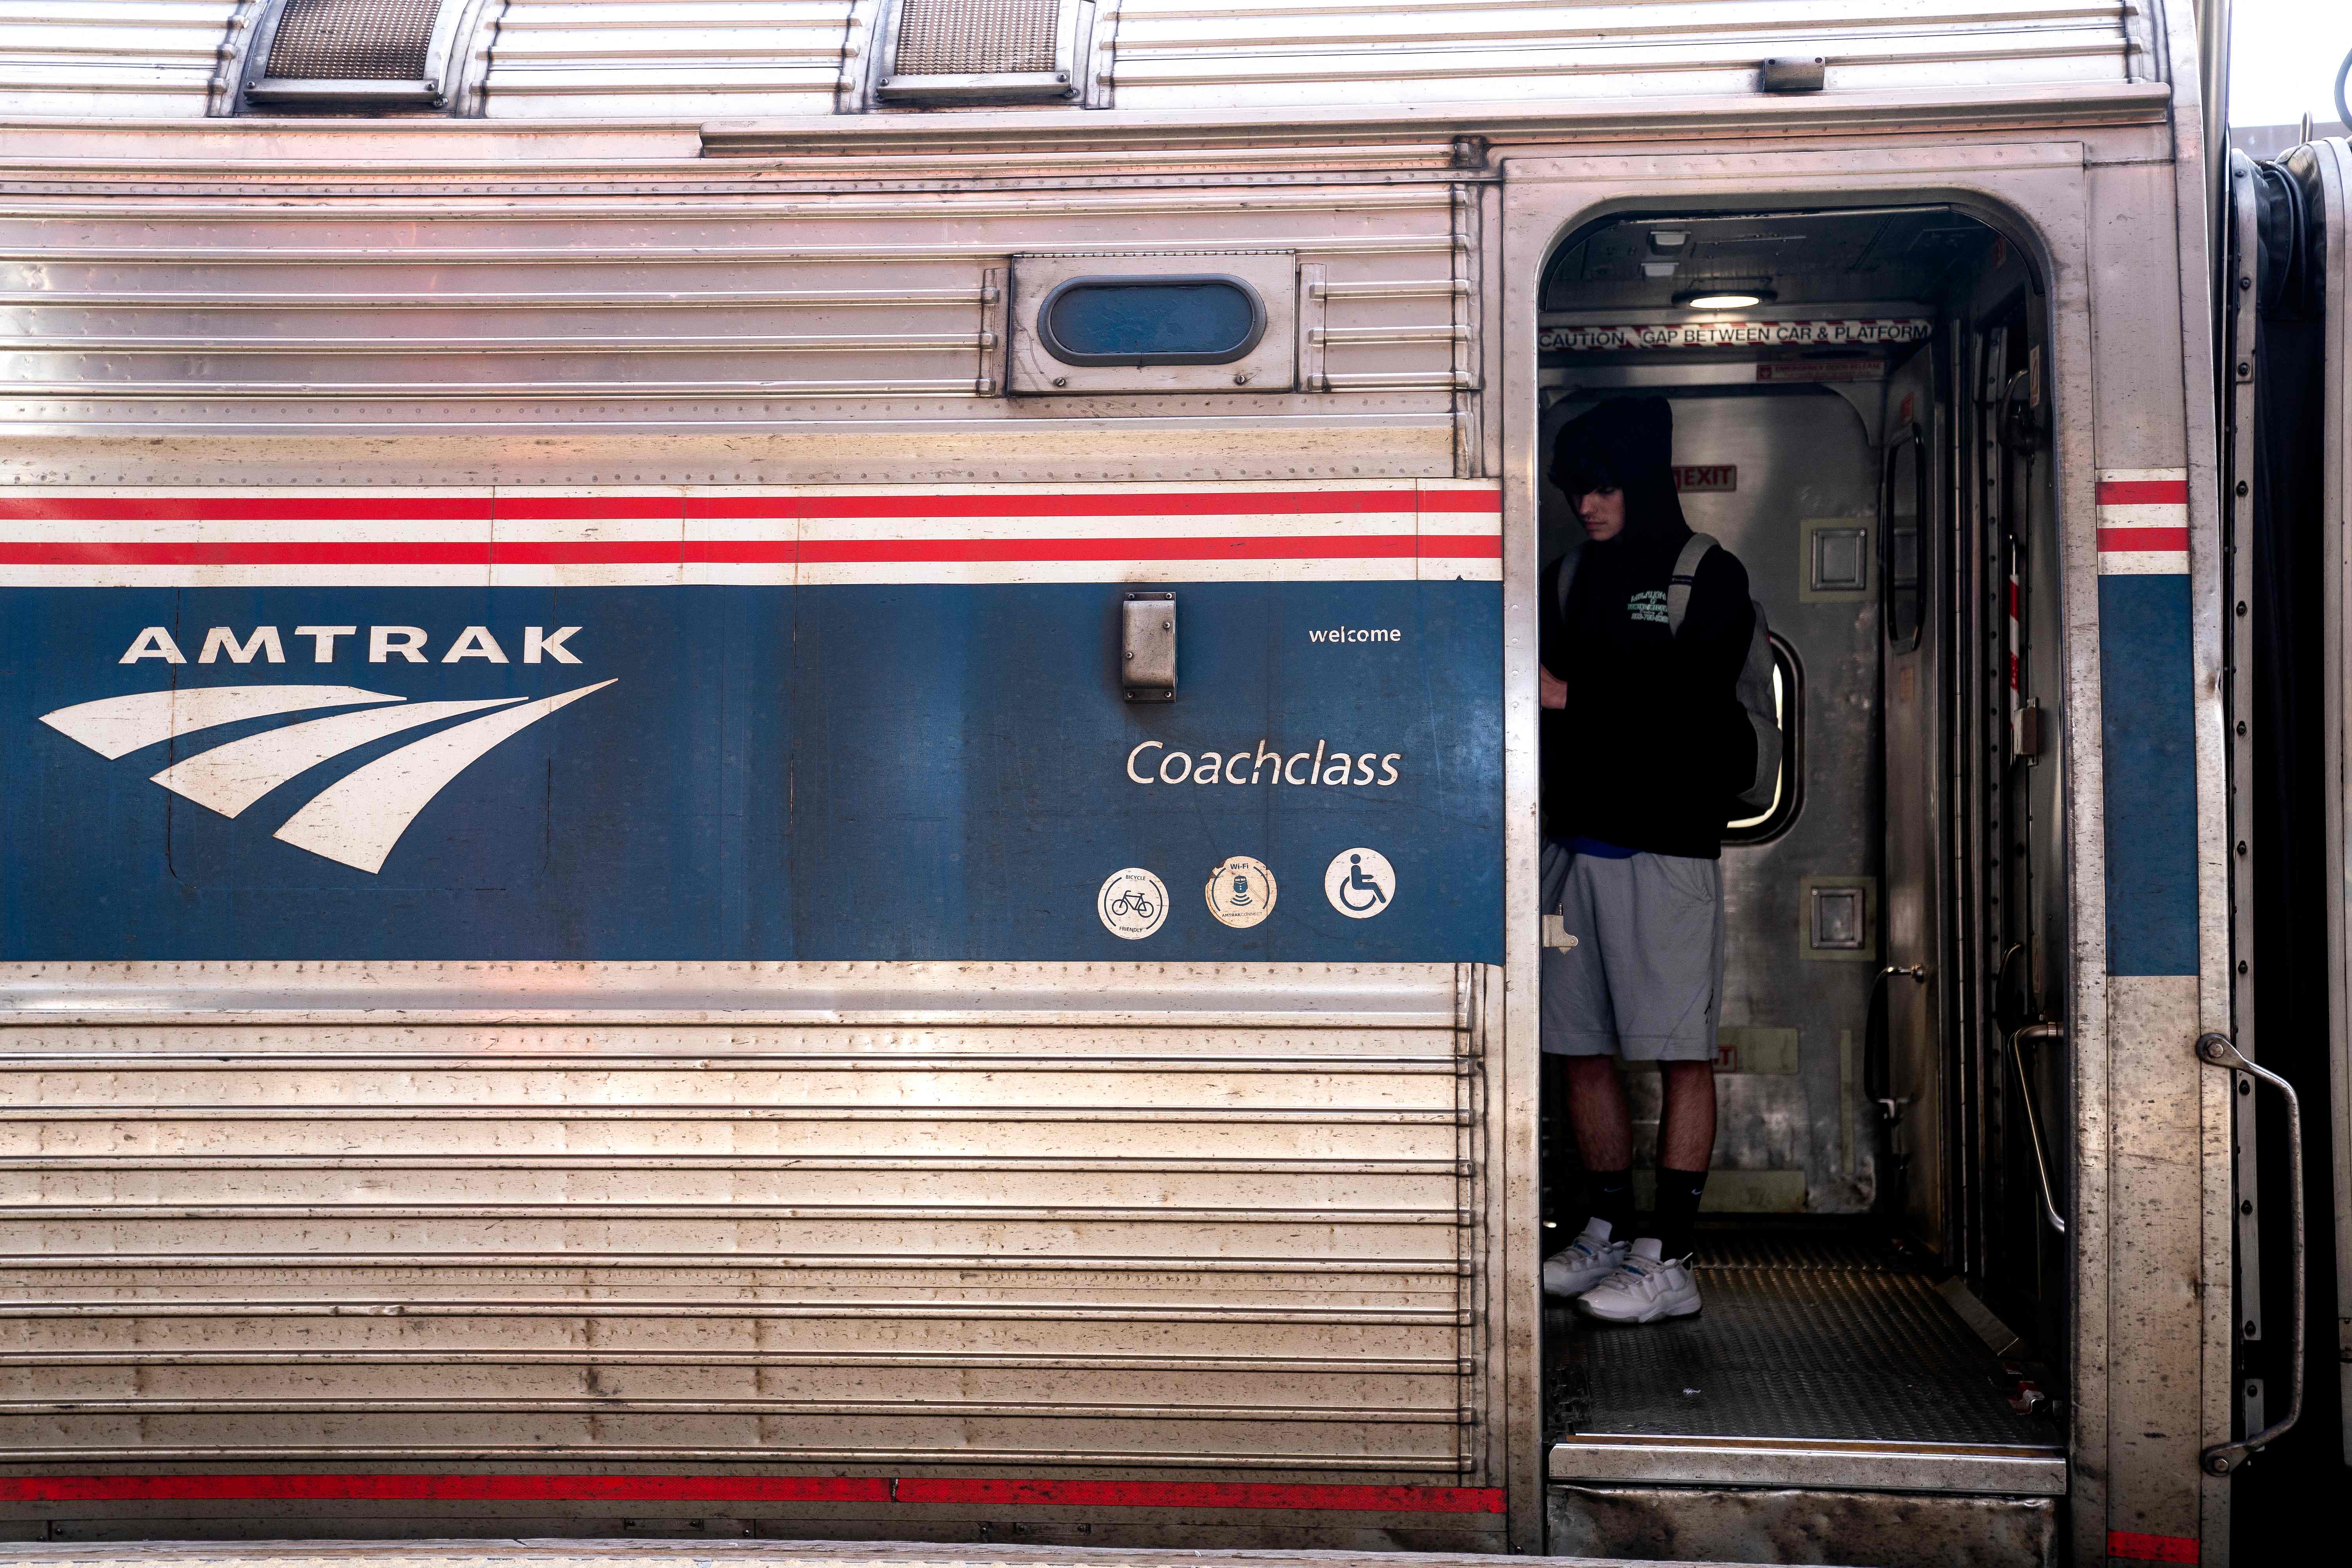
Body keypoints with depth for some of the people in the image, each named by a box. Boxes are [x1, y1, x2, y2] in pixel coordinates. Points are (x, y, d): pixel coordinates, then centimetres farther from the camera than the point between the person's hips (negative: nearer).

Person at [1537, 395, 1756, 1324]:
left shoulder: (1710, 577, 1)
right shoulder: (1566, 579, 17)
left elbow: (1693, 703, -12)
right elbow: (1538, 692, 12)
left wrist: (1573, 696, -15)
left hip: (1664, 845, -5)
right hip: (1573, 840, 6)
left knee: (1680, 1055, -2)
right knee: (1584, 1051, 9)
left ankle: (1669, 1263, 0)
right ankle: (1607, 1236, 21)